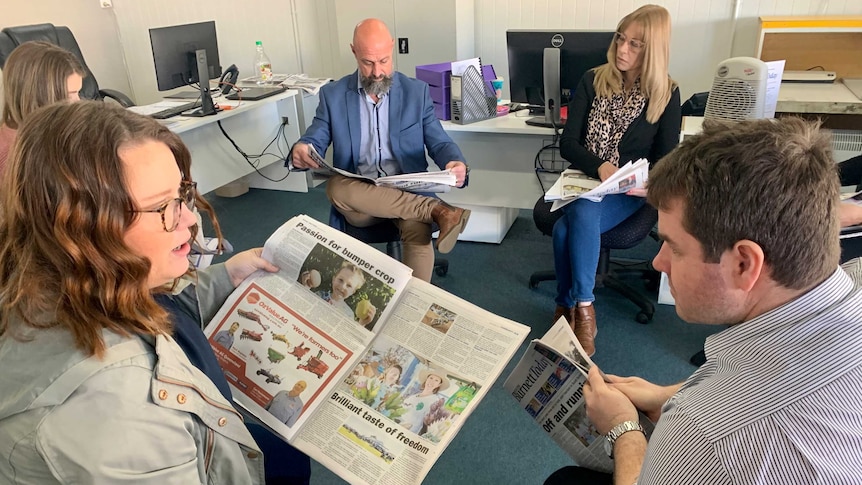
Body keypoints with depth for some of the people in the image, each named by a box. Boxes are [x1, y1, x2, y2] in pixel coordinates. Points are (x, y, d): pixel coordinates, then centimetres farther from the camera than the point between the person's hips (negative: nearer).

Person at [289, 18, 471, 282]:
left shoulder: (416, 91, 5)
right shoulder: (333, 95, 5)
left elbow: (439, 142, 4)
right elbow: (314, 142, 6)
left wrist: (456, 164, -21)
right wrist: (300, 151, -21)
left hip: (407, 192, -1)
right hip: (355, 196, 1)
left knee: (419, 231, -35)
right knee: (336, 187, -35)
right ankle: (438, 210, -33)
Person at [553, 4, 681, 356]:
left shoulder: (667, 95, -2)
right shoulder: (593, 81, 2)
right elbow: (568, 143, -3)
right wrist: (600, 166, -22)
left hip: (628, 192, -2)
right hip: (584, 179, 3)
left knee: (574, 221, -32)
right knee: (576, 220, -30)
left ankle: (571, 306, -15)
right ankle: (579, 308, -9)